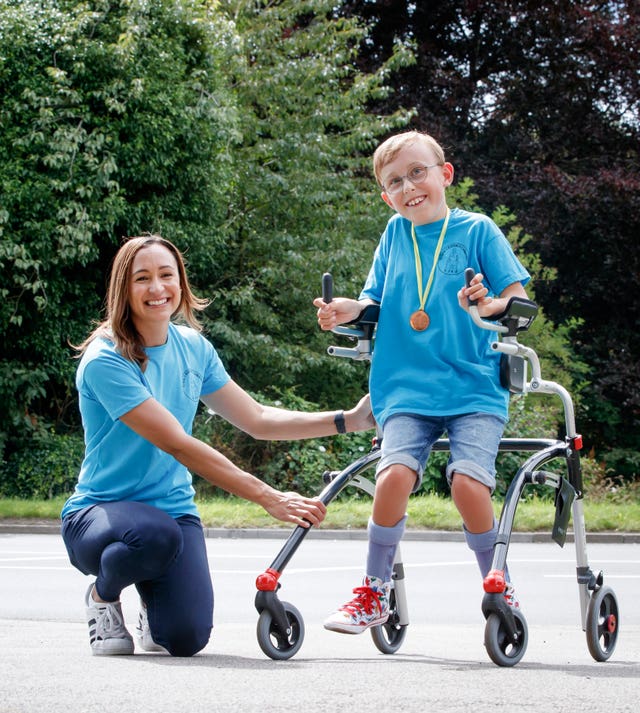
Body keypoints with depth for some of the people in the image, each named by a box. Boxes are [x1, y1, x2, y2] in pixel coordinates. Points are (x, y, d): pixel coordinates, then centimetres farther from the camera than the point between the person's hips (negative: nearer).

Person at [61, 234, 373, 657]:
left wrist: (347, 420, 2)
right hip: (100, 512, -5)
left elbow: (256, 420, 11)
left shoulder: (193, 348, 4)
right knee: (155, 535, -41)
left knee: (187, 638, -21)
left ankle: (153, 603, 18)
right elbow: (177, 445, -24)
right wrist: (267, 497, -28)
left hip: (173, 509, 5)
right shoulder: (105, 361, -18)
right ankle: (103, 597, -5)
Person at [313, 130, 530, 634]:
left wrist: (494, 305, -20)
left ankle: (499, 589, 0)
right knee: (394, 474, -22)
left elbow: (518, 295, 2)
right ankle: (374, 593, -3)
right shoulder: (395, 234, 13)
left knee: (467, 481, -23)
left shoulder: (476, 229, 5)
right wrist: (349, 310, -4)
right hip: (408, 390, 2)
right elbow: (377, 303, 17)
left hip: (474, 389, -2)